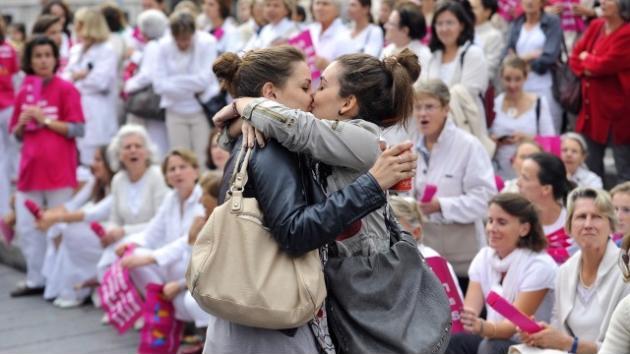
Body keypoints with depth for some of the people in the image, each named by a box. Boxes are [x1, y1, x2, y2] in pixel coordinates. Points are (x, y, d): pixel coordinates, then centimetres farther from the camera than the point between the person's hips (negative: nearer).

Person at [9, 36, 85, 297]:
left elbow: (78, 130, -9)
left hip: (58, 169, -5)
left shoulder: (65, 89, -3)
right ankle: (36, 280, 16)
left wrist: (45, 120, -13)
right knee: (26, 227, 6)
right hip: (30, 167, 5)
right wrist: (22, 123, -4)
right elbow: (16, 135, 17)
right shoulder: (24, 92, 11)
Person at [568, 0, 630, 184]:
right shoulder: (595, 26, 9)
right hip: (592, 108, 8)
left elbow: (606, 65, -21)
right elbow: (575, 56, 11)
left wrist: (586, 59, -2)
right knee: (590, 167, 16)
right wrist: (585, 69, -10)